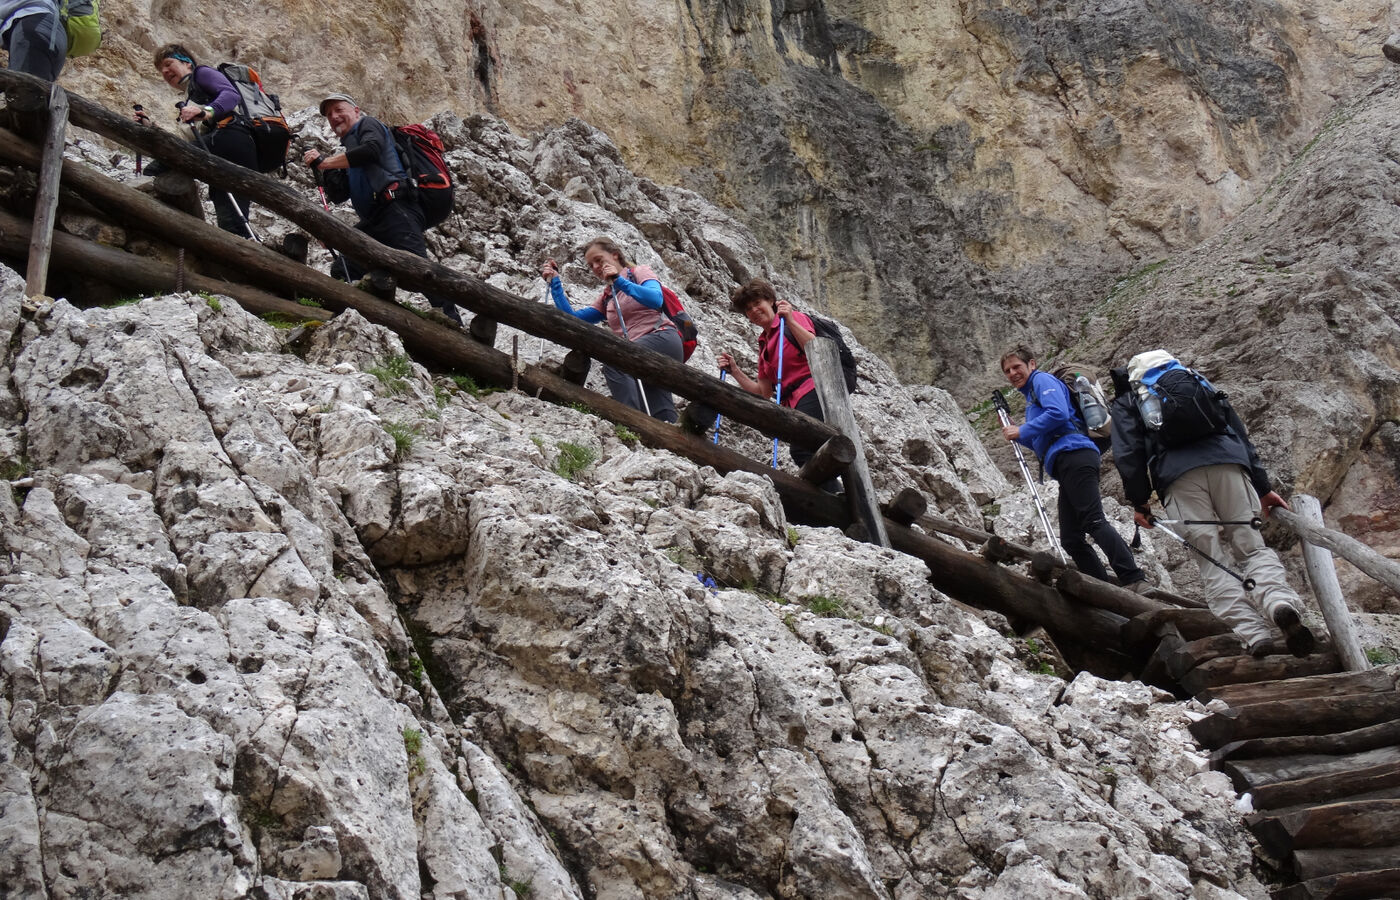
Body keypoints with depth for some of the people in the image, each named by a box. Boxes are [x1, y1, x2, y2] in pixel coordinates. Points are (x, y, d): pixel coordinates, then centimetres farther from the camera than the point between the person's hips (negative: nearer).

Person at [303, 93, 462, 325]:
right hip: (372, 222, 10)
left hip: (396, 208, -9)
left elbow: (371, 149, -13)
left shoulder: (368, 124, 11)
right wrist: (321, 168, 7)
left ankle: (453, 321, -29)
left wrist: (325, 162, -6)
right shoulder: (347, 151, 32)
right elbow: (339, 195, 22)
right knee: (342, 271, 3)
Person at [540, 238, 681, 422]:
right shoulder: (606, 298, 25)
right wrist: (554, 283, 13)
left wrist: (619, 281, -18)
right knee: (663, 419, -4)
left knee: (613, 361, -31)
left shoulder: (640, 272, 9)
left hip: (663, 339, -8)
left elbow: (656, 300, -13)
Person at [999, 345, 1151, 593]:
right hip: (1063, 465, 10)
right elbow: (1041, 443, 35)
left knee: (1093, 520, -22)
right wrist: (1014, 433, 23)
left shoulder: (1043, 380, 7)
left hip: (1073, 453, -10)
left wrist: (1022, 431, -6)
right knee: (1071, 539, 3)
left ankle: (1136, 582, -32)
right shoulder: (1031, 398, 34)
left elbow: (1058, 413, -12)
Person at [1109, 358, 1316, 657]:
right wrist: (1263, 487, 27)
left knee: (1211, 562, -2)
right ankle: (1281, 602, -25)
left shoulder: (1125, 403, 27)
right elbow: (1240, 434, 30)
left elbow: (1128, 454, 10)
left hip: (1177, 475, -2)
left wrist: (1139, 501, 14)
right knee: (1253, 546, 4)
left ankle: (1253, 633, -17)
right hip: (1227, 463, 3)